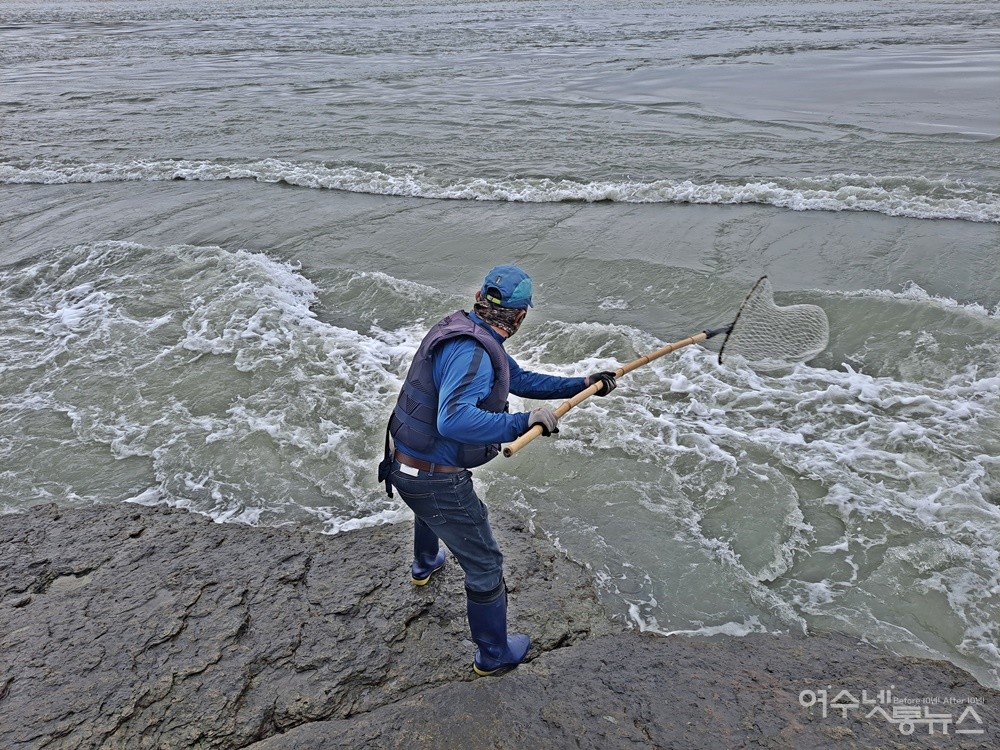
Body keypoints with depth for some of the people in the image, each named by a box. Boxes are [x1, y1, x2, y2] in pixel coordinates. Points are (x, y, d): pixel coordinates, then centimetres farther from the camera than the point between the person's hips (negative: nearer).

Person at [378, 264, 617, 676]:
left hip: (405, 464, 10)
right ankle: (493, 656, 28)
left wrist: (581, 384, 11)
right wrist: (521, 422, -43)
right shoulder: (471, 350, -30)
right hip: (436, 480, -10)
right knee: (484, 566, 8)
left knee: (430, 509, 42)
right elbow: (453, 421, -43)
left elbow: (519, 379, 11)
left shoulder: (475, 337, 2)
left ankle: (425, 566, 73)